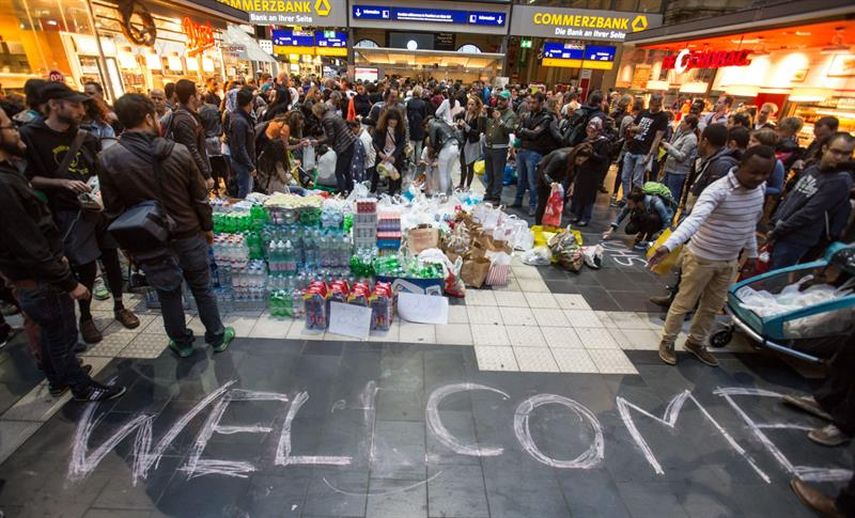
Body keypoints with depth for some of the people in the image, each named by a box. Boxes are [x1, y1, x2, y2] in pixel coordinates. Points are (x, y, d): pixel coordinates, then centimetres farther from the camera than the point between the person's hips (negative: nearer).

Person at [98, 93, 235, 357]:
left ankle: (182, 343, 32)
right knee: (202, 288, 15)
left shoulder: (108, 159, -11)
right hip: (189, 235, 0)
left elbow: (113, 209, -4)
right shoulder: (178, 151, -11)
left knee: (168, 293, 16)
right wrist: (207, 227, 8)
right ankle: (217, 337, 27)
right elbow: (200, 197, -6)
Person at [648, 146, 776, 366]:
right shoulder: (718, 190, -26)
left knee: (713, 307, 19)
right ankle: (667, 342, 26)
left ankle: (695, 342, 38)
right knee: (684, 303, 8)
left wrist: (751, 253, 18)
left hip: (730, 261, 7)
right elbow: (694, 219, -42)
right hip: (702, 257, -7)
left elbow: (751, 223, 14)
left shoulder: (759, 189, -1)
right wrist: (668, 246, -56)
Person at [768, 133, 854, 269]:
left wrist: (776, 232, -16)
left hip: (796, 240, -7)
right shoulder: (812, 169, 8)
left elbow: (809, 213, -20)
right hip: (779, 231, 7)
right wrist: (775, 222, 5)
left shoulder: (841, 181, -14)